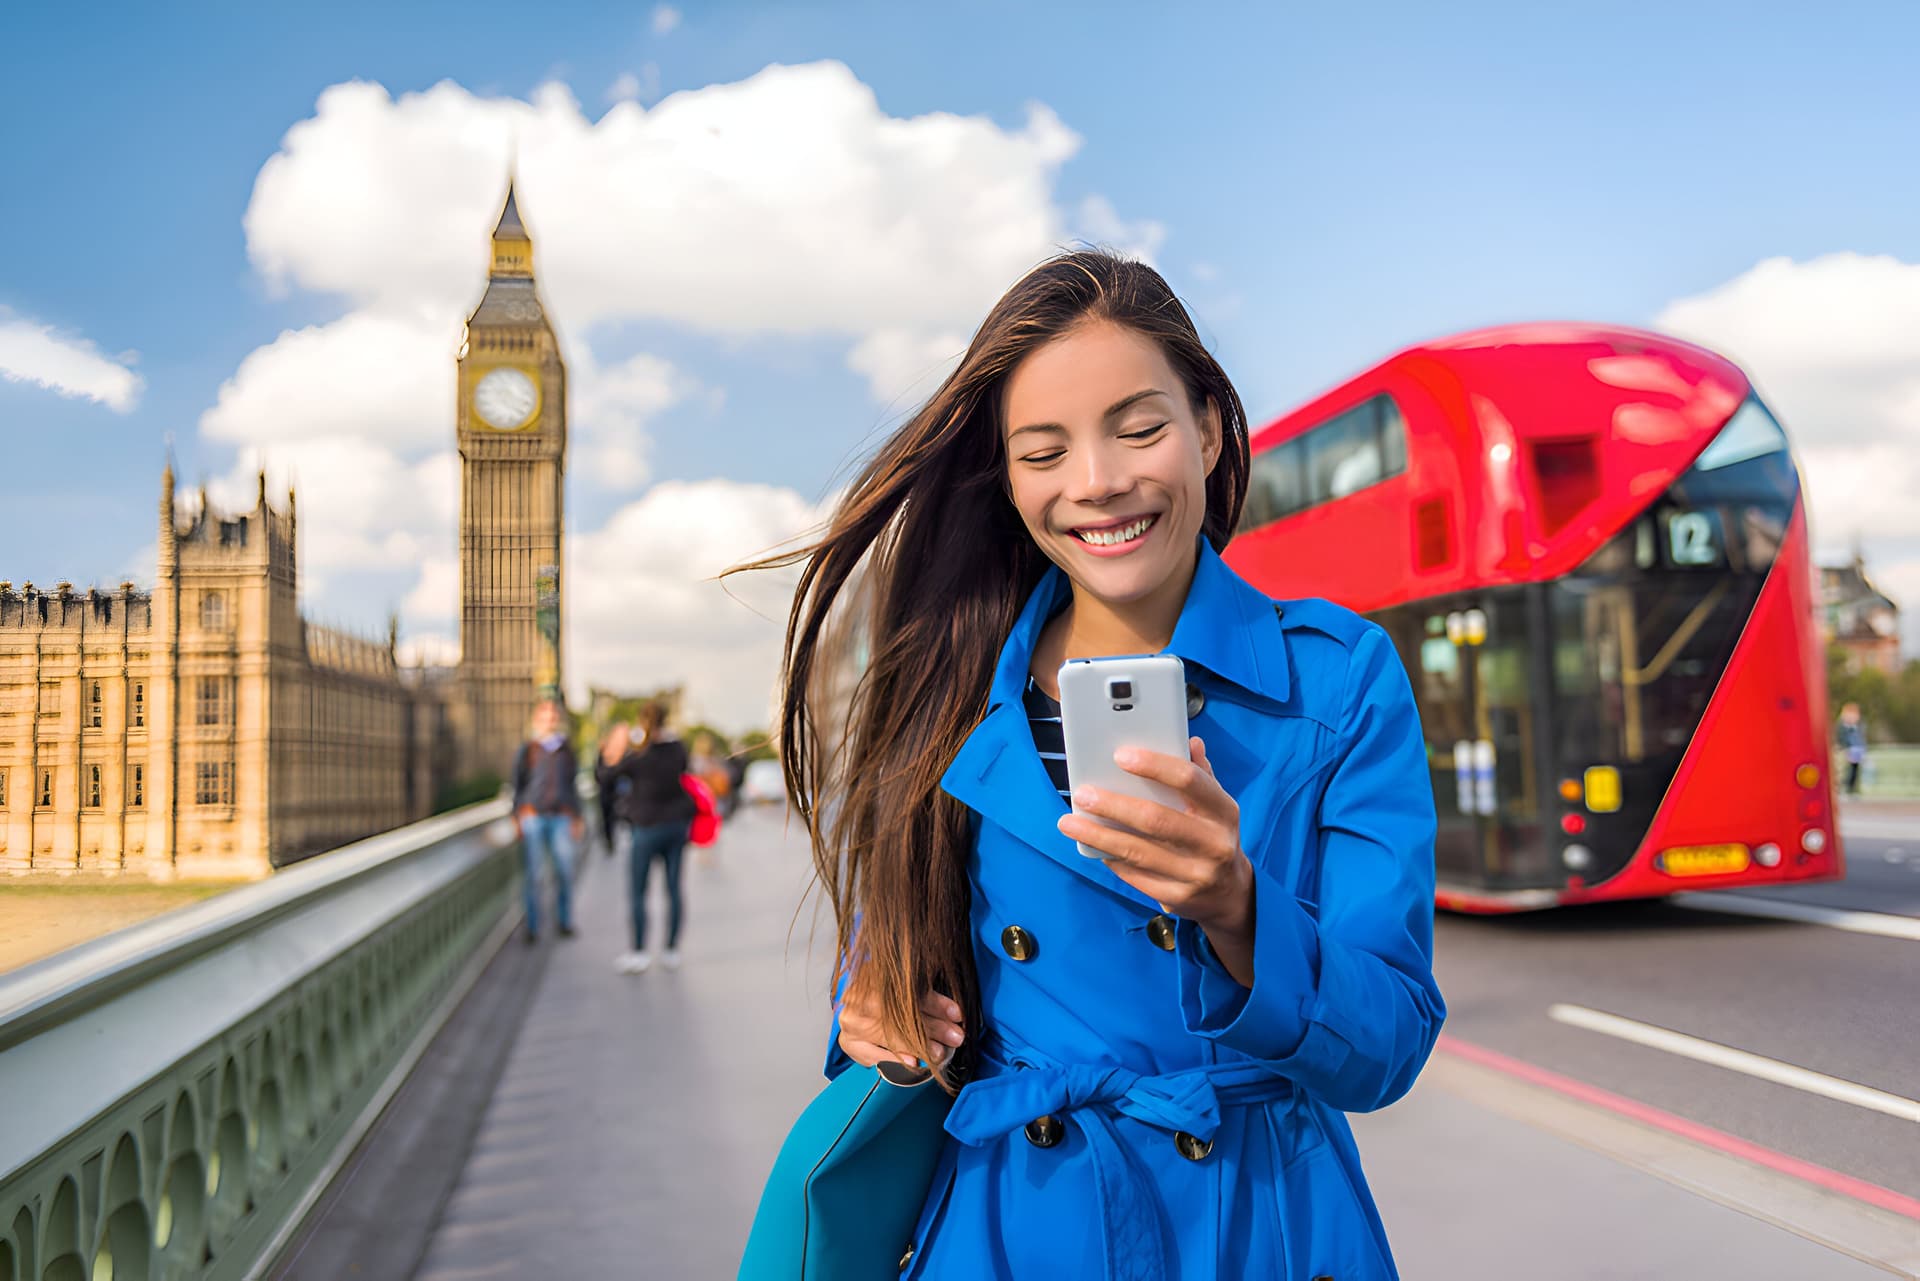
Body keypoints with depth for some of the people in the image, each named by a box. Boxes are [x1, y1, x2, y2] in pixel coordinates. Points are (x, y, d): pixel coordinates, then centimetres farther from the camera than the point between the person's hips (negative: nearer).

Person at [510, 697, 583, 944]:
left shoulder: (566, 750, 13)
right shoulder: (527, 750, 5)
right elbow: (517, 785, 8)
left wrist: (577, 818, 16)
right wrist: (518, 817, 2)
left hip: (561, 817, 2)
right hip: (533, 815, -2)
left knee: (565, 871, -4)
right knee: (533, 874, -3)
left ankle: (564, 921, 13)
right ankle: (532, 927, 5)